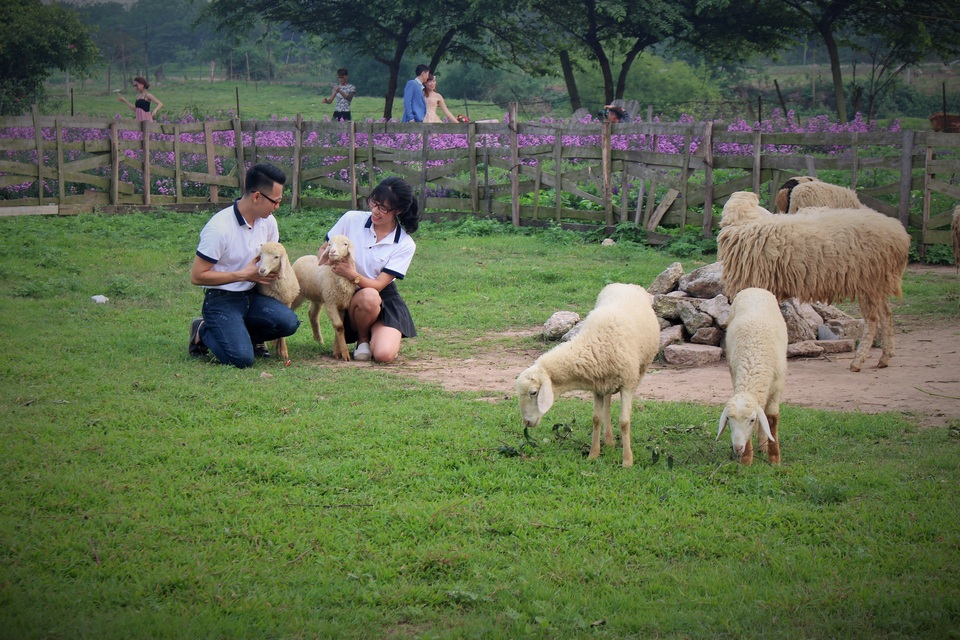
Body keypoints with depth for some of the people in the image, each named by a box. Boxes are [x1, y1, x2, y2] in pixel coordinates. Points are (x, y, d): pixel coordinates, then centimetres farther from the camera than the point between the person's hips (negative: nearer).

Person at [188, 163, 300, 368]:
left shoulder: (268, 221, 1)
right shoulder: (219, 228, -21)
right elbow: (197, 276, -18)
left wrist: (271, 270, -2)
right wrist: (244, 275, -17)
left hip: (252, 296, 6)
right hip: (221, 300, -6)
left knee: (288, 322, -23)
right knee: (241, 358, -26)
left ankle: (244, 334, 7)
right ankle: (203, 331, 5)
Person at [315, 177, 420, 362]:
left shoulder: (405, 244, -7)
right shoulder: (352, 219, -5)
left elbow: (378, 284, -13)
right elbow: (323, 250, 7)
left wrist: (353, 274, -33)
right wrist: (327, 260, -17)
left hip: (385, 301, 0)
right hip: (349, 298, 0)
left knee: (384, 355, -27)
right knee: (368, 297, -39)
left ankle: (375, 334, 12)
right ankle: (362, 338, -5)